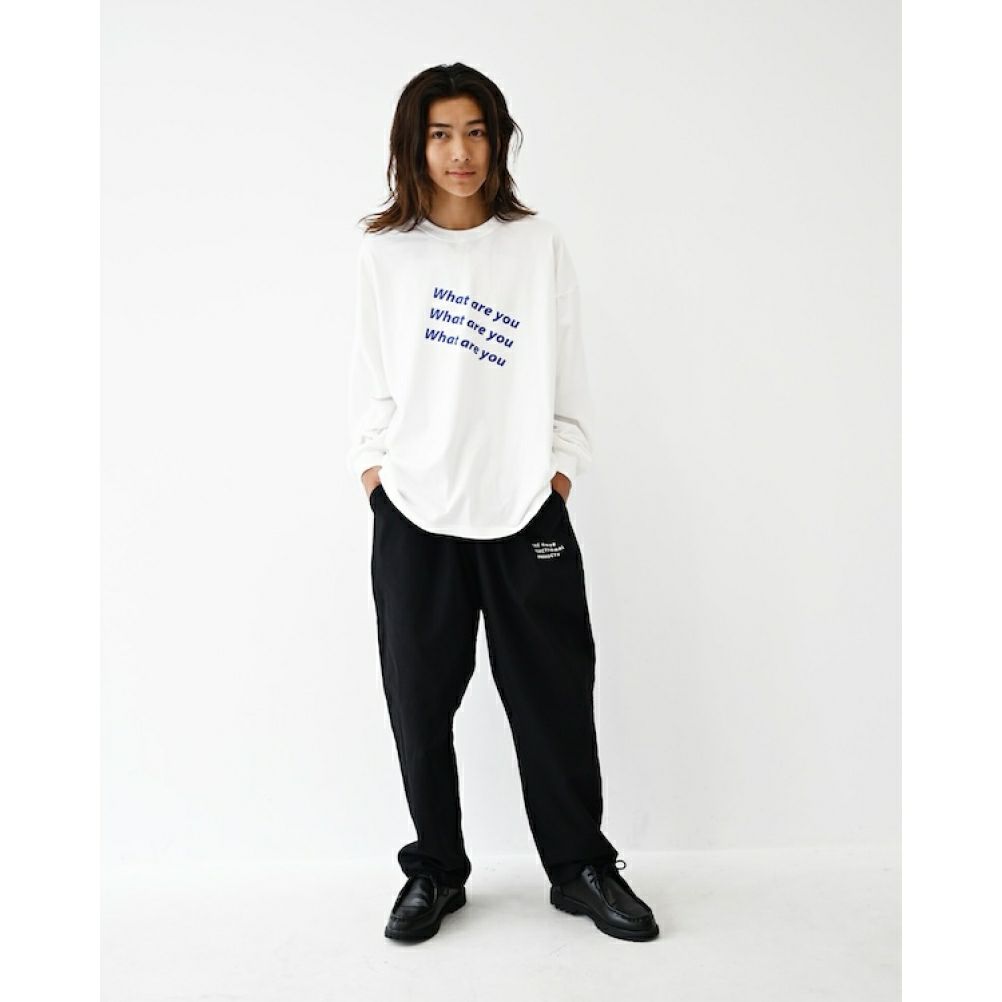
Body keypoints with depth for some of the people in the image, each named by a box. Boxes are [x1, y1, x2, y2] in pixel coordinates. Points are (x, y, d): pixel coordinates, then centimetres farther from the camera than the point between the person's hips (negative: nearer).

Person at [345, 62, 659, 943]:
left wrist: (561, 466, 0)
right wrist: (373, 466, 0)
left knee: (555, 694, 5)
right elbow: (371, 375, 9)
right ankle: (435, 870, 24)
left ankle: (581, 867, 22)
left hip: (524, 506, 0)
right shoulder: (385, 251, 8)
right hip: (412, 508, 1)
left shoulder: (539, 244, 7)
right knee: (420, 697, 6)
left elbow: (566, 372, 7)